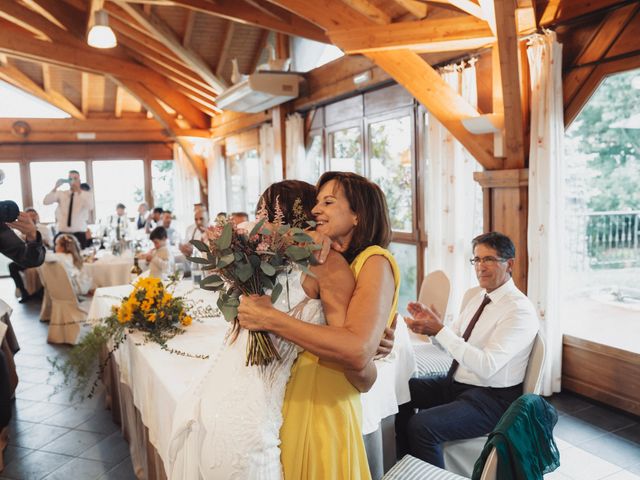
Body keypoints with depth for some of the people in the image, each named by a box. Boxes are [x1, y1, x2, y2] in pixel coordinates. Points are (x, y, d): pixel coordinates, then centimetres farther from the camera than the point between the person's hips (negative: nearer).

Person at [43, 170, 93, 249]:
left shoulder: (86, 195, 2)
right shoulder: (61, 194, 9)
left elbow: (90, 207, -19)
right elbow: (46, 202, -5)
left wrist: (79, 191, -23)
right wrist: (55, 187, -15)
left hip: (79, 234, -2)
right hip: (62, 233, 2)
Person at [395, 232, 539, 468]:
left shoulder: (519, 309, -20)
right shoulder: (479, 298, 7)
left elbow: (486, 366, -29)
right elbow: (452, 339, 9)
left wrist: (439, 330, -33)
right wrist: (429, 323, -13)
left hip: (492, 398, -9)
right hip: (456, 383, 9)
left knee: (422, 426, -25)